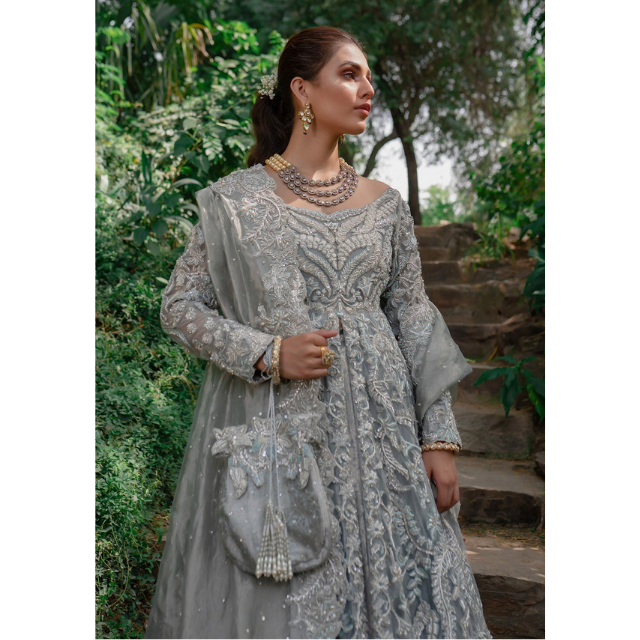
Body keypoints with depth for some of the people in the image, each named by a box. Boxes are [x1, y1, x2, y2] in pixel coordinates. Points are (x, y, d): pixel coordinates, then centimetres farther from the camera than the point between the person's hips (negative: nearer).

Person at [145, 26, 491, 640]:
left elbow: (415, 320, 7)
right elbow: (179, 306, 1)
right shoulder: (237, 198, -2)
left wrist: (439, 439, 2)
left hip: (379, 429, 3)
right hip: (275, 434, -3)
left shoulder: (385, 204, 8)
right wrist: (269, 354, -14)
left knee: (395, 587, 9)